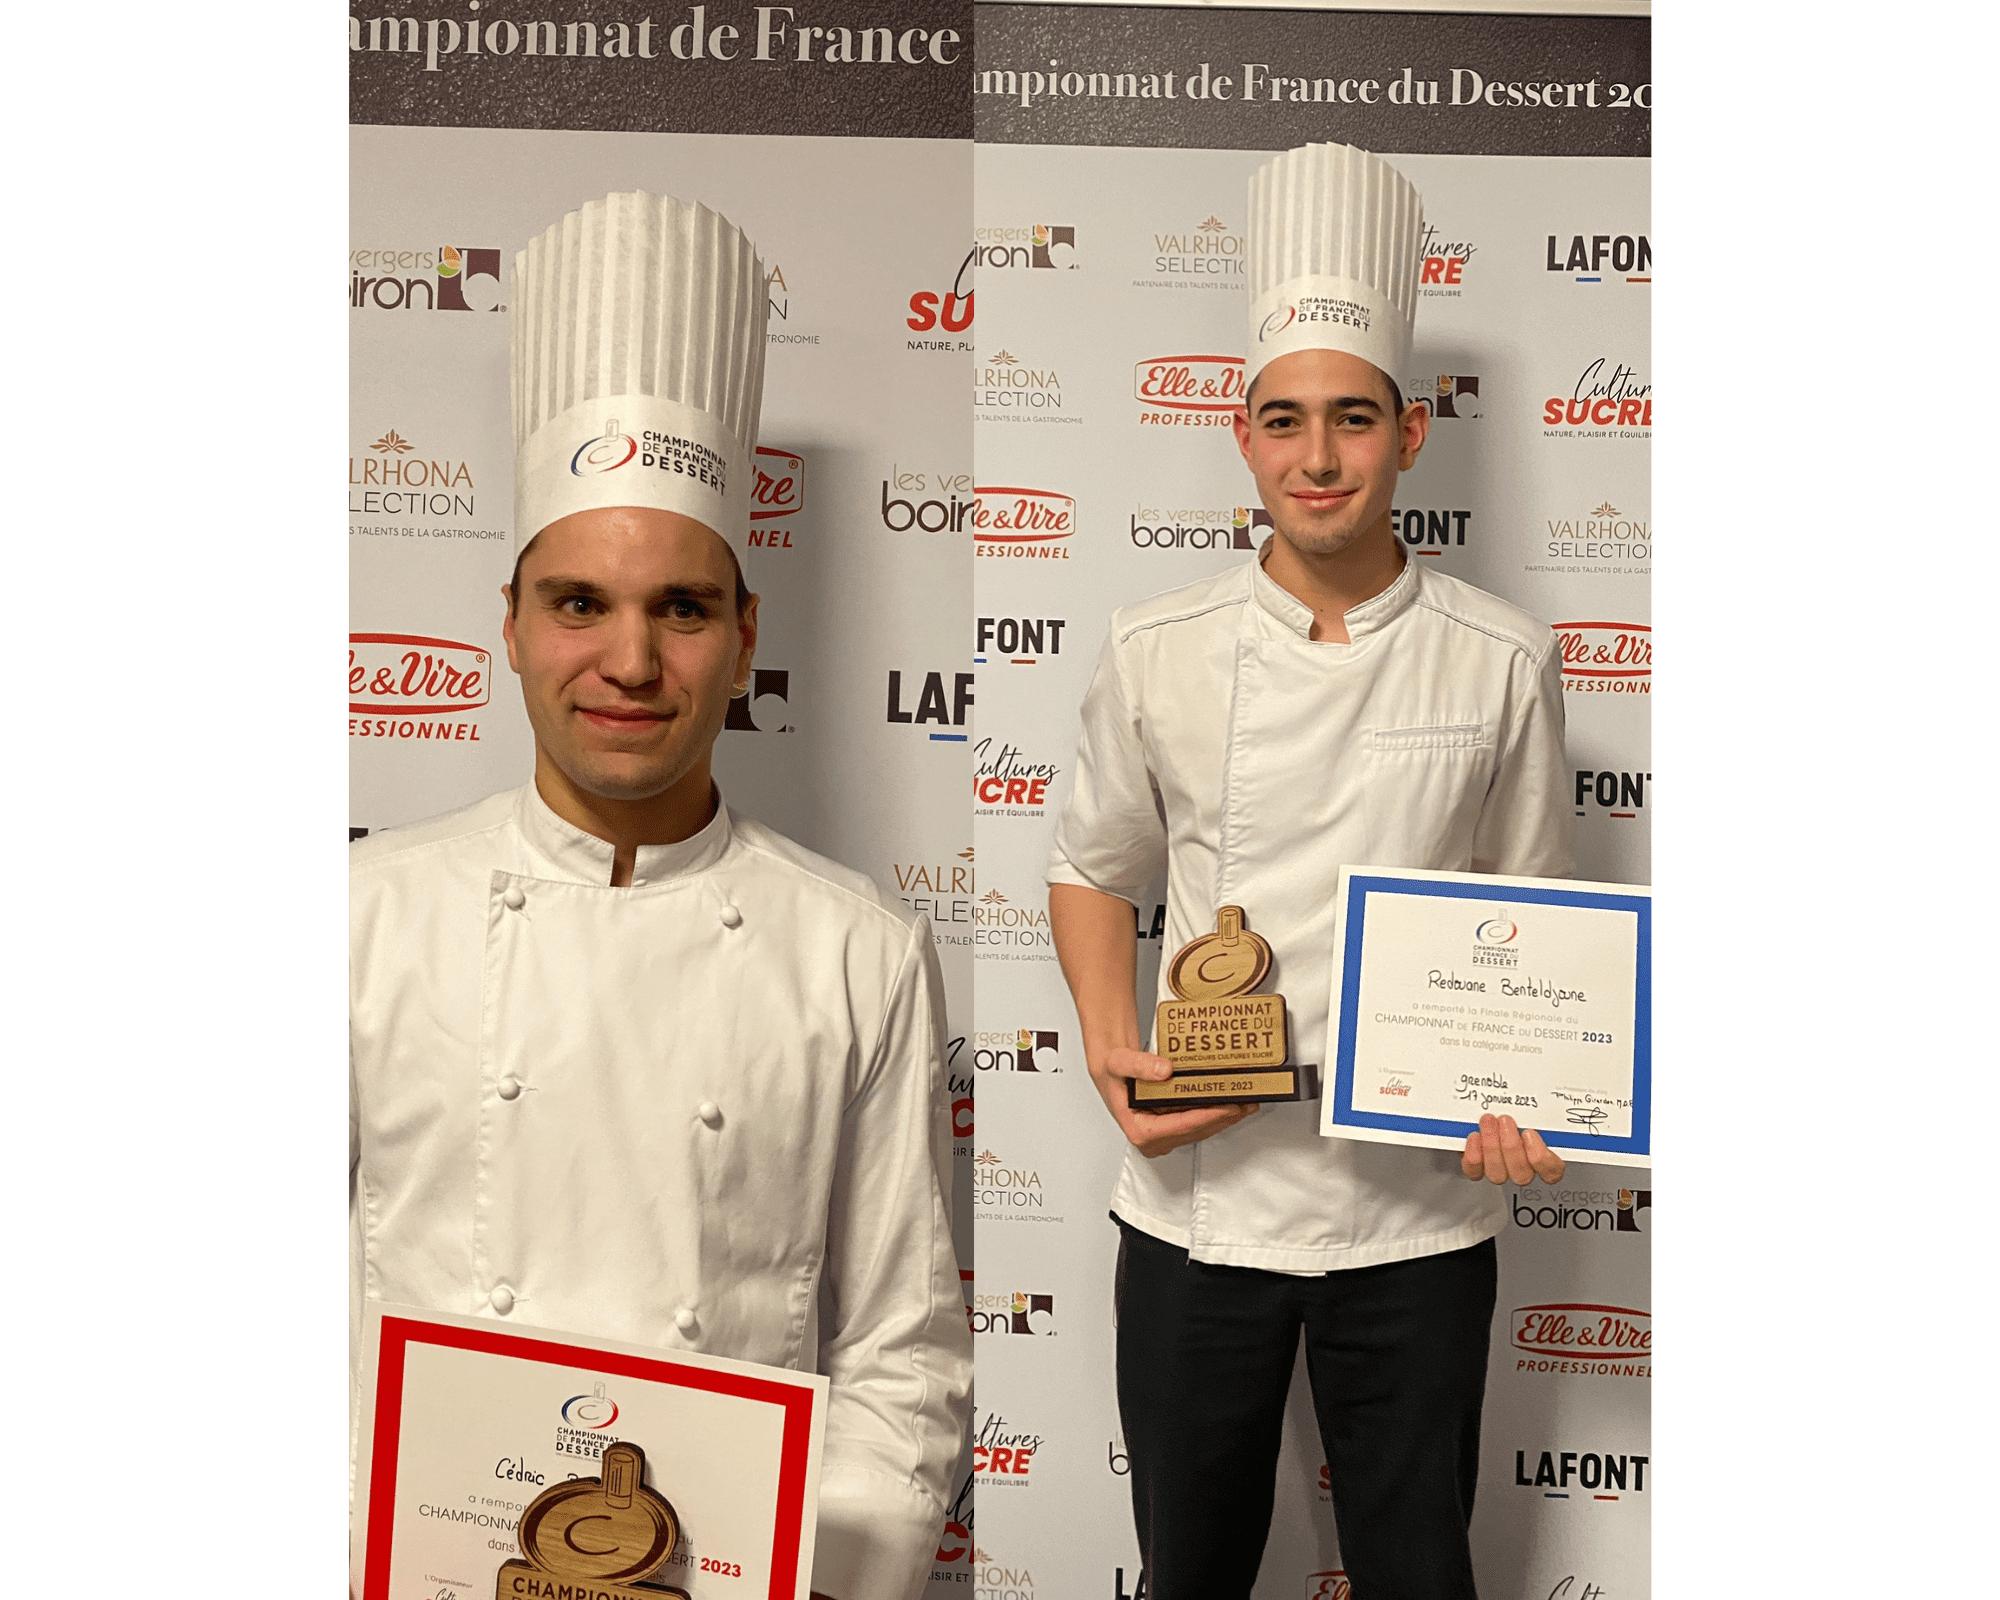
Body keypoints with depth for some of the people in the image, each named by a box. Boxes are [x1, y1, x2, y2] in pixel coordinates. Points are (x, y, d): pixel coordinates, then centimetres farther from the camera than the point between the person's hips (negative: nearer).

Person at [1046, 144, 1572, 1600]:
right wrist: (1115, 1056, -8)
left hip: (1419, 1211, 0)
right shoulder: (1161, 652, -4)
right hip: (1200, 1198, 1)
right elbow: (1095, 875, 7)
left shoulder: (1502, 660, -4)